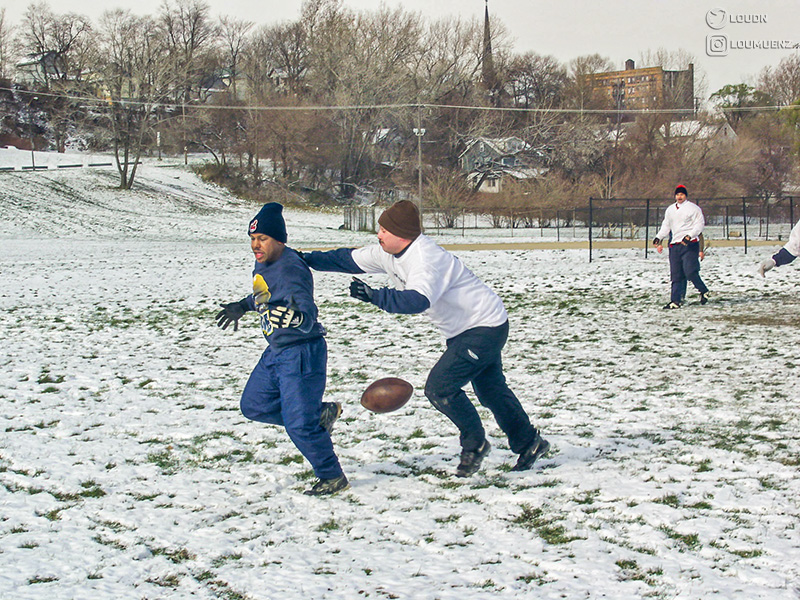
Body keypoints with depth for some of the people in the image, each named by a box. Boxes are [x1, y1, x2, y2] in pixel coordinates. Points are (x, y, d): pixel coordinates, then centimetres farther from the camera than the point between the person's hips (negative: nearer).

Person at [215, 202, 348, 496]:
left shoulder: (291, 270, -25)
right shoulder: (263, 263, 4)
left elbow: (308, 318, -36)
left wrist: (294, 317, -57)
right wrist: (242, 306, 36)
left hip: (302, 353, -10)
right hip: (275, 352, 10)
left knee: (299, 425, -10)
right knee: (253, 406, 17)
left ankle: (333, 478, 11)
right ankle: (321, 413, 27)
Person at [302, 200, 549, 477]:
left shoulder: (426, 257, -30)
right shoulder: (388, 252, -1)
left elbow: (418, 300, -45)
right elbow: (350, 259, 9)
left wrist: (374, 296, -51)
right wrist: (308, 260, 4)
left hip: (486, 327, -10)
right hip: (462, 330, 10)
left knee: (439, 387, -15)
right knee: (491, 391, 20)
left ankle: (474, 443, 4)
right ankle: (529, 443, 35)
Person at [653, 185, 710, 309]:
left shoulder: (693, 208, 0)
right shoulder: (670, 210, 18)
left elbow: (700, 224, -7)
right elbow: (666, 226, 25)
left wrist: (689, 236, -19)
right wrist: (658, 238, 10)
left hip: (690, 244, -6)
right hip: (675, 245, 6)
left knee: (690, 271, -15)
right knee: (676, 274, 1)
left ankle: (703, 291, 8)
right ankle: (675, 301, 0)